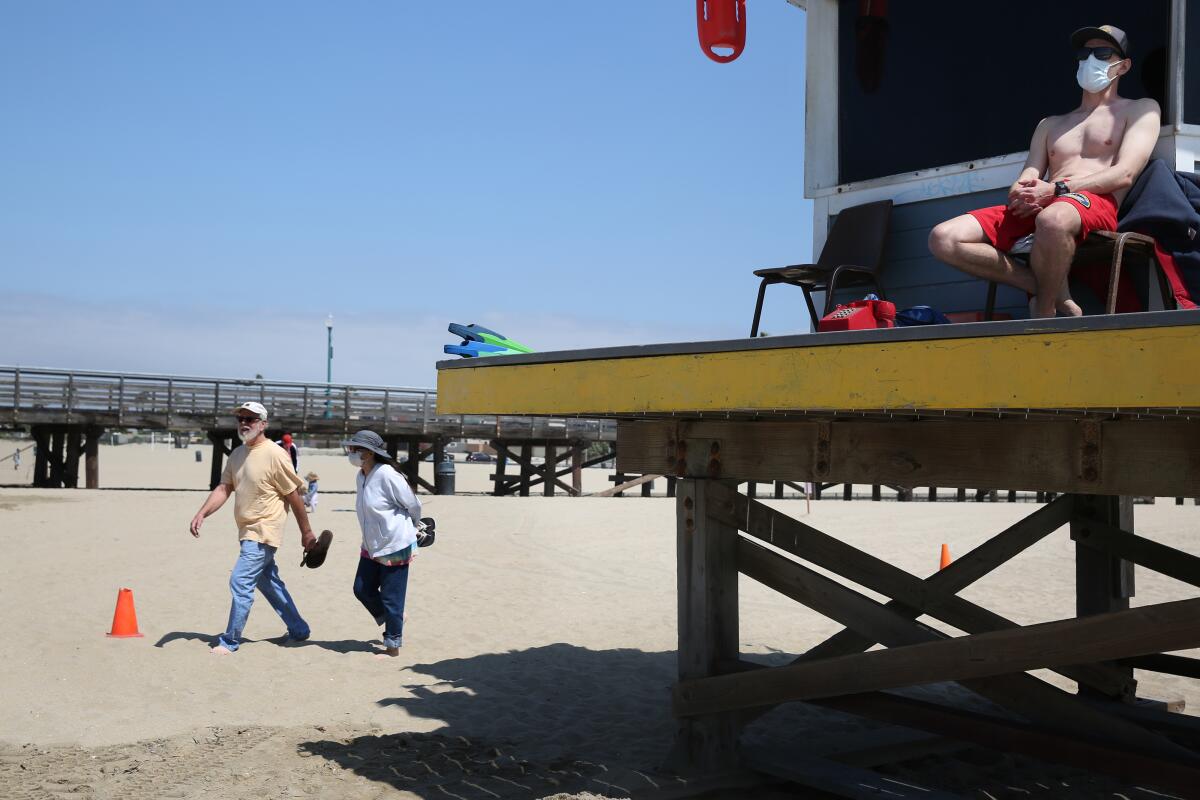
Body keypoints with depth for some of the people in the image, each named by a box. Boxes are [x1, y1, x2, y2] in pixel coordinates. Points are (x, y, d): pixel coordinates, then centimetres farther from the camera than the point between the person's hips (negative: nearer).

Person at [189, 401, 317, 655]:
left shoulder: (274, 455, -16)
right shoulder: (237, 455, 7)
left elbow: (294, 495, -12)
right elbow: (224, 488, 5)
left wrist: (306, 532, -7)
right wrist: (201, 513, -12)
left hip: (264, 532, -9)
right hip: (248, 532, 9)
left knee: (240, 582, -11)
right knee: (269, 582, 18)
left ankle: (230, 641, 1)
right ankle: (298, 630, 32)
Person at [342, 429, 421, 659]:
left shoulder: (386, 475, -21)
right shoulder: (360, 477, 4)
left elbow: (414, 505, -11)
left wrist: (409, 529, 8)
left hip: (395, 547, -8)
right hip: (372, 547, 8)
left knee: (391, 598, 1)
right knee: (362, 589, 10)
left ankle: (393, 646, 15)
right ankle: (391, 623, 32)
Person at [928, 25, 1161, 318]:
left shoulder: (1139, 110, 19)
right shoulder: (1050, 125, 33)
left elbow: (1124, 174, 1)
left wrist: (1058, 189, -13)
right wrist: (1019, 193, -8)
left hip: (1095, 203, -5)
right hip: (1033, 211, 6)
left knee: (1053, 219, -45)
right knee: (943, 239, -20)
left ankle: (1044, 311, -23)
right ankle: (1052, 290, -19)